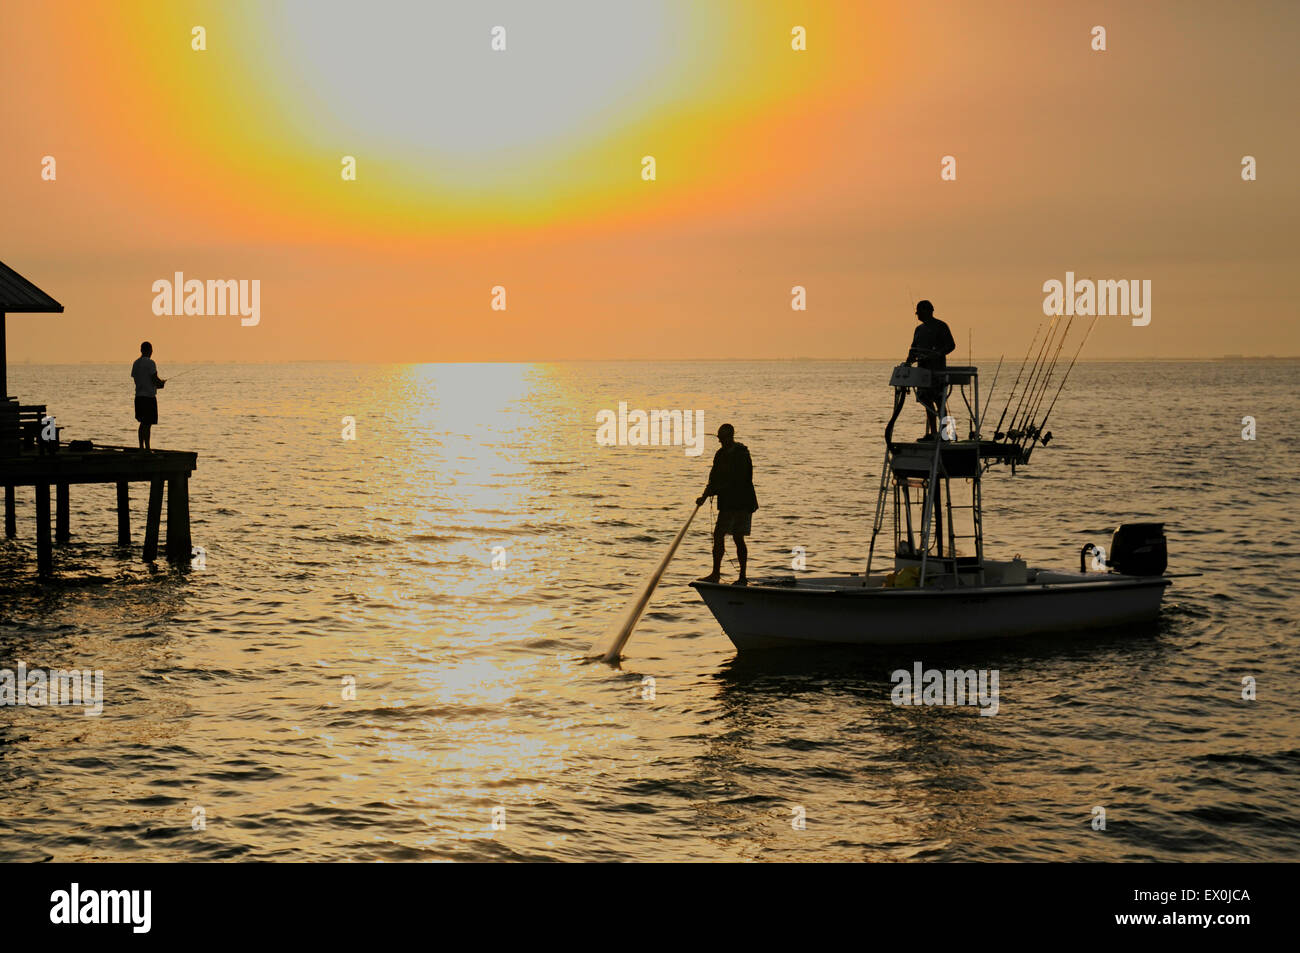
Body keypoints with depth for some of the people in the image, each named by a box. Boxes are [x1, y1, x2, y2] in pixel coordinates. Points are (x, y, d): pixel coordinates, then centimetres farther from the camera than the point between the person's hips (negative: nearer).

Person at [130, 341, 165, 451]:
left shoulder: (136, 363, 11)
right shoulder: (150, 363, -12)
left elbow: (135, 379, 16)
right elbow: (155, 379, -16)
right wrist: (162, 382, 7)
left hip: (138, 396, 7)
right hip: (149, 396, -7)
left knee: (143, 423, 15)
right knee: (147, 424, -5)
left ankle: (141, 447, 16)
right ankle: (147, 447, -4)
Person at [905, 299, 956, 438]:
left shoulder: (940, 326, -4)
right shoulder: (919, 329, 19)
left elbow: (951, 345, -9)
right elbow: (914, 348, 21)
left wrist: (938, 354, -24)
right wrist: (910, 360, 2)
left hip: (937, 368, -8)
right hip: (923, 368, 8)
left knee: (938, 401, -10)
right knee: (927, 401, 6)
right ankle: (932, 433, 9)